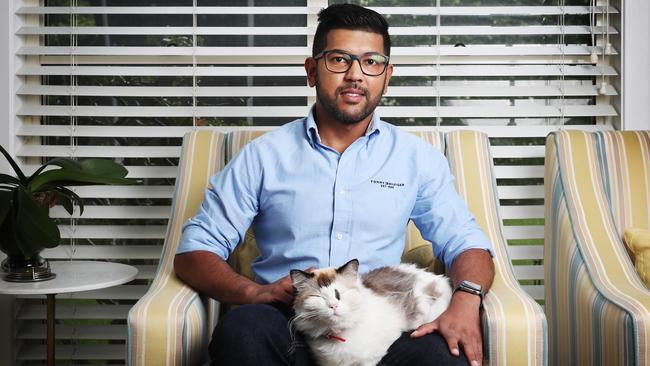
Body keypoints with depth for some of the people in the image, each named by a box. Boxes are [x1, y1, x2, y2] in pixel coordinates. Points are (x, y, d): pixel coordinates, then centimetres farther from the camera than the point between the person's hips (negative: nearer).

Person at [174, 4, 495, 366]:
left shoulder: (418, 158, 12)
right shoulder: (264, 155, 7)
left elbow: (466, 243, 8)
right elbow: (194, 252, 5)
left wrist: (466, 301, -16)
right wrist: (254, 292, -15)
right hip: (286, 327, 0)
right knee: (243, 327, -35)